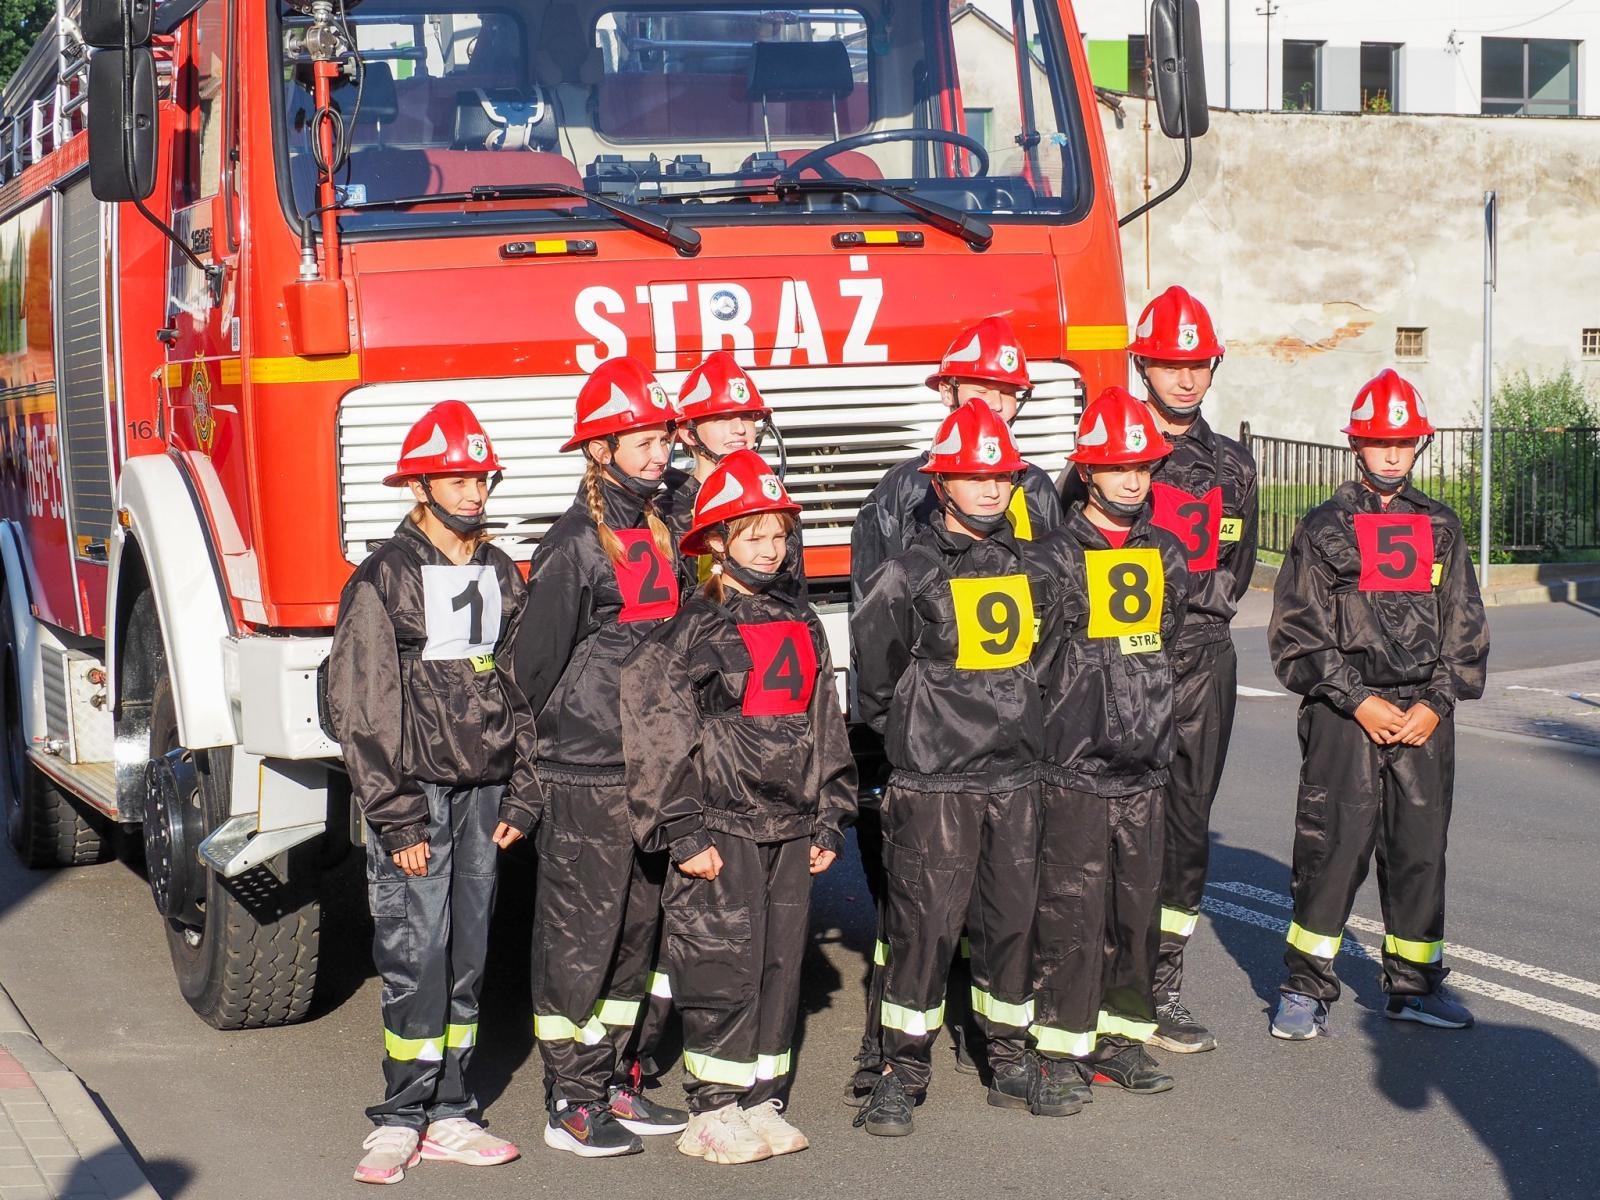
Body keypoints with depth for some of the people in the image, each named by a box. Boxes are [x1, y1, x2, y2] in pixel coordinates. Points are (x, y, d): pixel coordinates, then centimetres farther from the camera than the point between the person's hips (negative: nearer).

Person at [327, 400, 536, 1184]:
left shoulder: (499, 575, 12)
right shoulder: (384, 579, -6)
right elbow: (363, 709, -9)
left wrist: (518, 797, 8)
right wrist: (398, 819, -13)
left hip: (482, 791, 5)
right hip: (415, 788, -5)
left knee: (466, 957, 8)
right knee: (415, 957, -7)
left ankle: (449, 1115, 15)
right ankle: (400, 1120, 1)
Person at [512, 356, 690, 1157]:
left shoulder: (659, 533, 11)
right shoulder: (575, 544, -12)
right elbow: (539, 661, -11)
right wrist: (565, 739, -4)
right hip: (586, 776, -8)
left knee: (635, 931, 13)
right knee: (579, 937, -1)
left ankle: (610, 1082, 24)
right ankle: (571, 1103, 5)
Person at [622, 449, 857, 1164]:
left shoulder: (801, 624, 13)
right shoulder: (694, 629, -6)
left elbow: (824, 726, 17)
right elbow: (661, 736, -9)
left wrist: (828, 821, 13)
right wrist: (683, 832, -13)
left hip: (789, 826, 6)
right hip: (721, 826, -6)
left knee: (780, 964, 9)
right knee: (723, 968, -5)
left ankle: (762, 1102, 17)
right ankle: (713, 1111, 4)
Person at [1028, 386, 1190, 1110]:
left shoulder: (1166, 557, 11)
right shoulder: (1058, 561, -8)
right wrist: (1061, 732, -5)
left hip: (1144, 770, 6)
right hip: (1074, 771, -6)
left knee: (1138, 908, 10)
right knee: (1071, 912, -5)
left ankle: (1121, 1035, 21)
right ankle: (1061, 1053, 1)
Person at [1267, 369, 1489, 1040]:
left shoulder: (1441, 528, 12)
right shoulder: (1323, 530, 2)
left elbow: (1465, 630, 10)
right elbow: (1297, 633, -3)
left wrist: (1435, 704, -3)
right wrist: (1359, 701, -11)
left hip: (1425, 717, 3)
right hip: (1343, 715, -3)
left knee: (1420, 848, 7)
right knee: (1331, 849, -4)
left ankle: (1414, 983, 20)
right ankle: (1306, 987, 5)